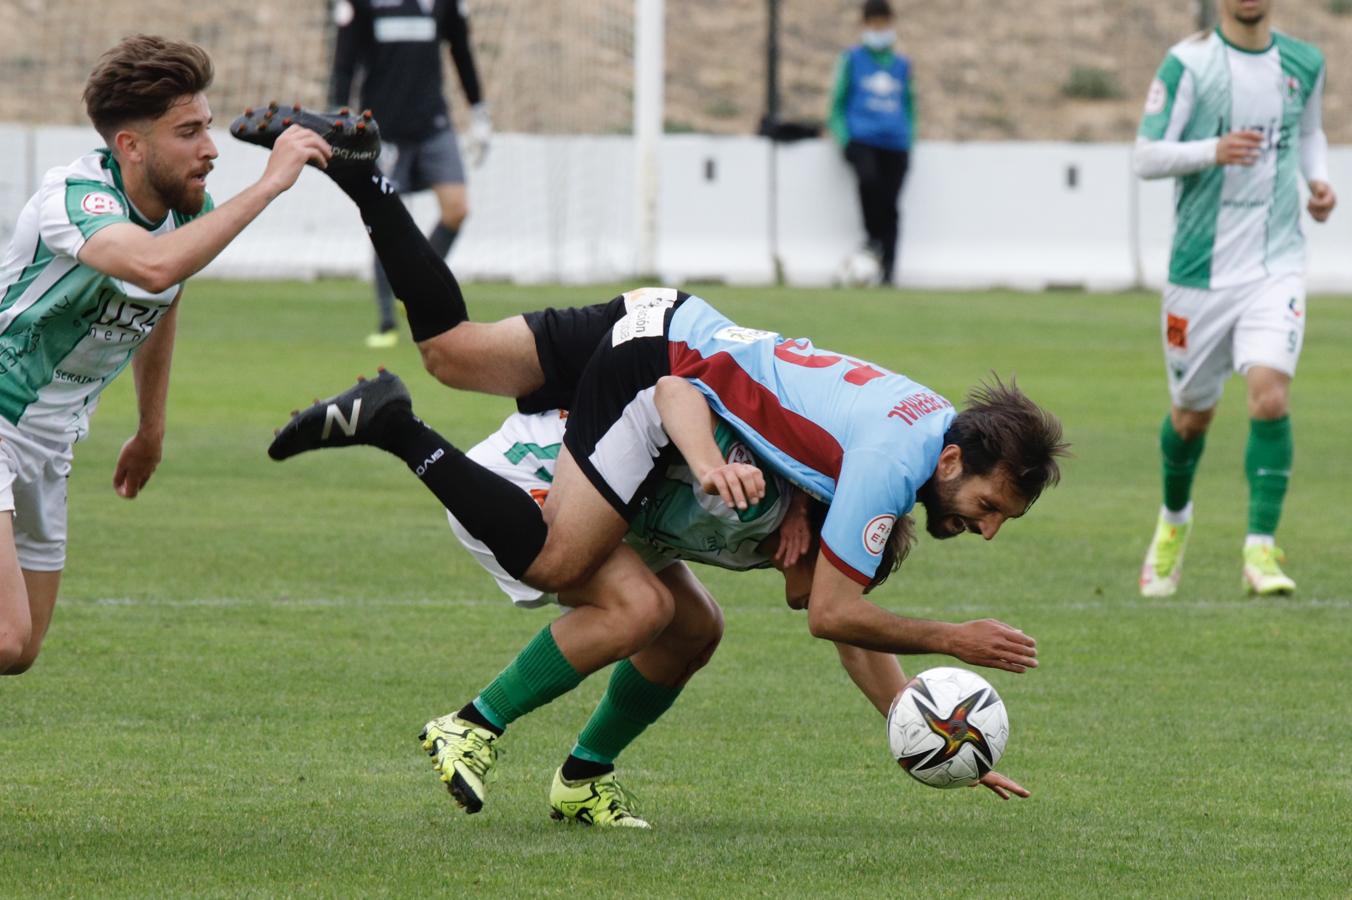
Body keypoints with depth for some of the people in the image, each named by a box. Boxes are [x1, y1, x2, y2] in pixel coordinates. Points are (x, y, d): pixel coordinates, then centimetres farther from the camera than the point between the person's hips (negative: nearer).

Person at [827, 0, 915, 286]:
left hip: (895, 144, 2)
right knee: (869, 178, -32)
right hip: (862, 140, -2)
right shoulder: (853, 59, 10)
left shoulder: (902, 64, 17)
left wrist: (909, 140, 11)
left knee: (889, 205, -4)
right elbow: (838, 102, 11)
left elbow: (909, 105, 25)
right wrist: (844, 138, -3)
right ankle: (873, 238, -15)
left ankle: (888, 270, 0)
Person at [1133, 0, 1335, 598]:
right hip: (1201, 268, -1)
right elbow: (1146, 157, -10)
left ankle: (1261, 550, -15)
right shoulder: (1188, 64, -7)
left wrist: (1318, 179, 5)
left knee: (1271, 396, -19)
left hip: (1277, 263, 1)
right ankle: (1174, 518, 42)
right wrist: (1213, 151, -26)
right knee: (1192, 414, 12)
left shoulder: (1304, 64, 6)